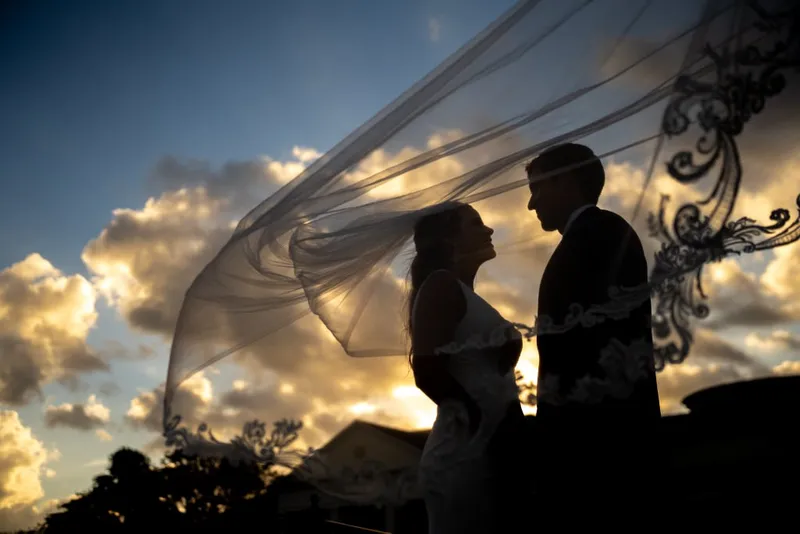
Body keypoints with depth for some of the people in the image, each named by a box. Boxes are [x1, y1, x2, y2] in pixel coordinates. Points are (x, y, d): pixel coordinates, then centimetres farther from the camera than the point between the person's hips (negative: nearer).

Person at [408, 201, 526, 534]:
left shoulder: (464, 295, 22)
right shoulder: (441, 284, -6)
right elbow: (427, 371, -18)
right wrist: (476, 416, -9)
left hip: (485, 451, 9)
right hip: (465, 453, -9)